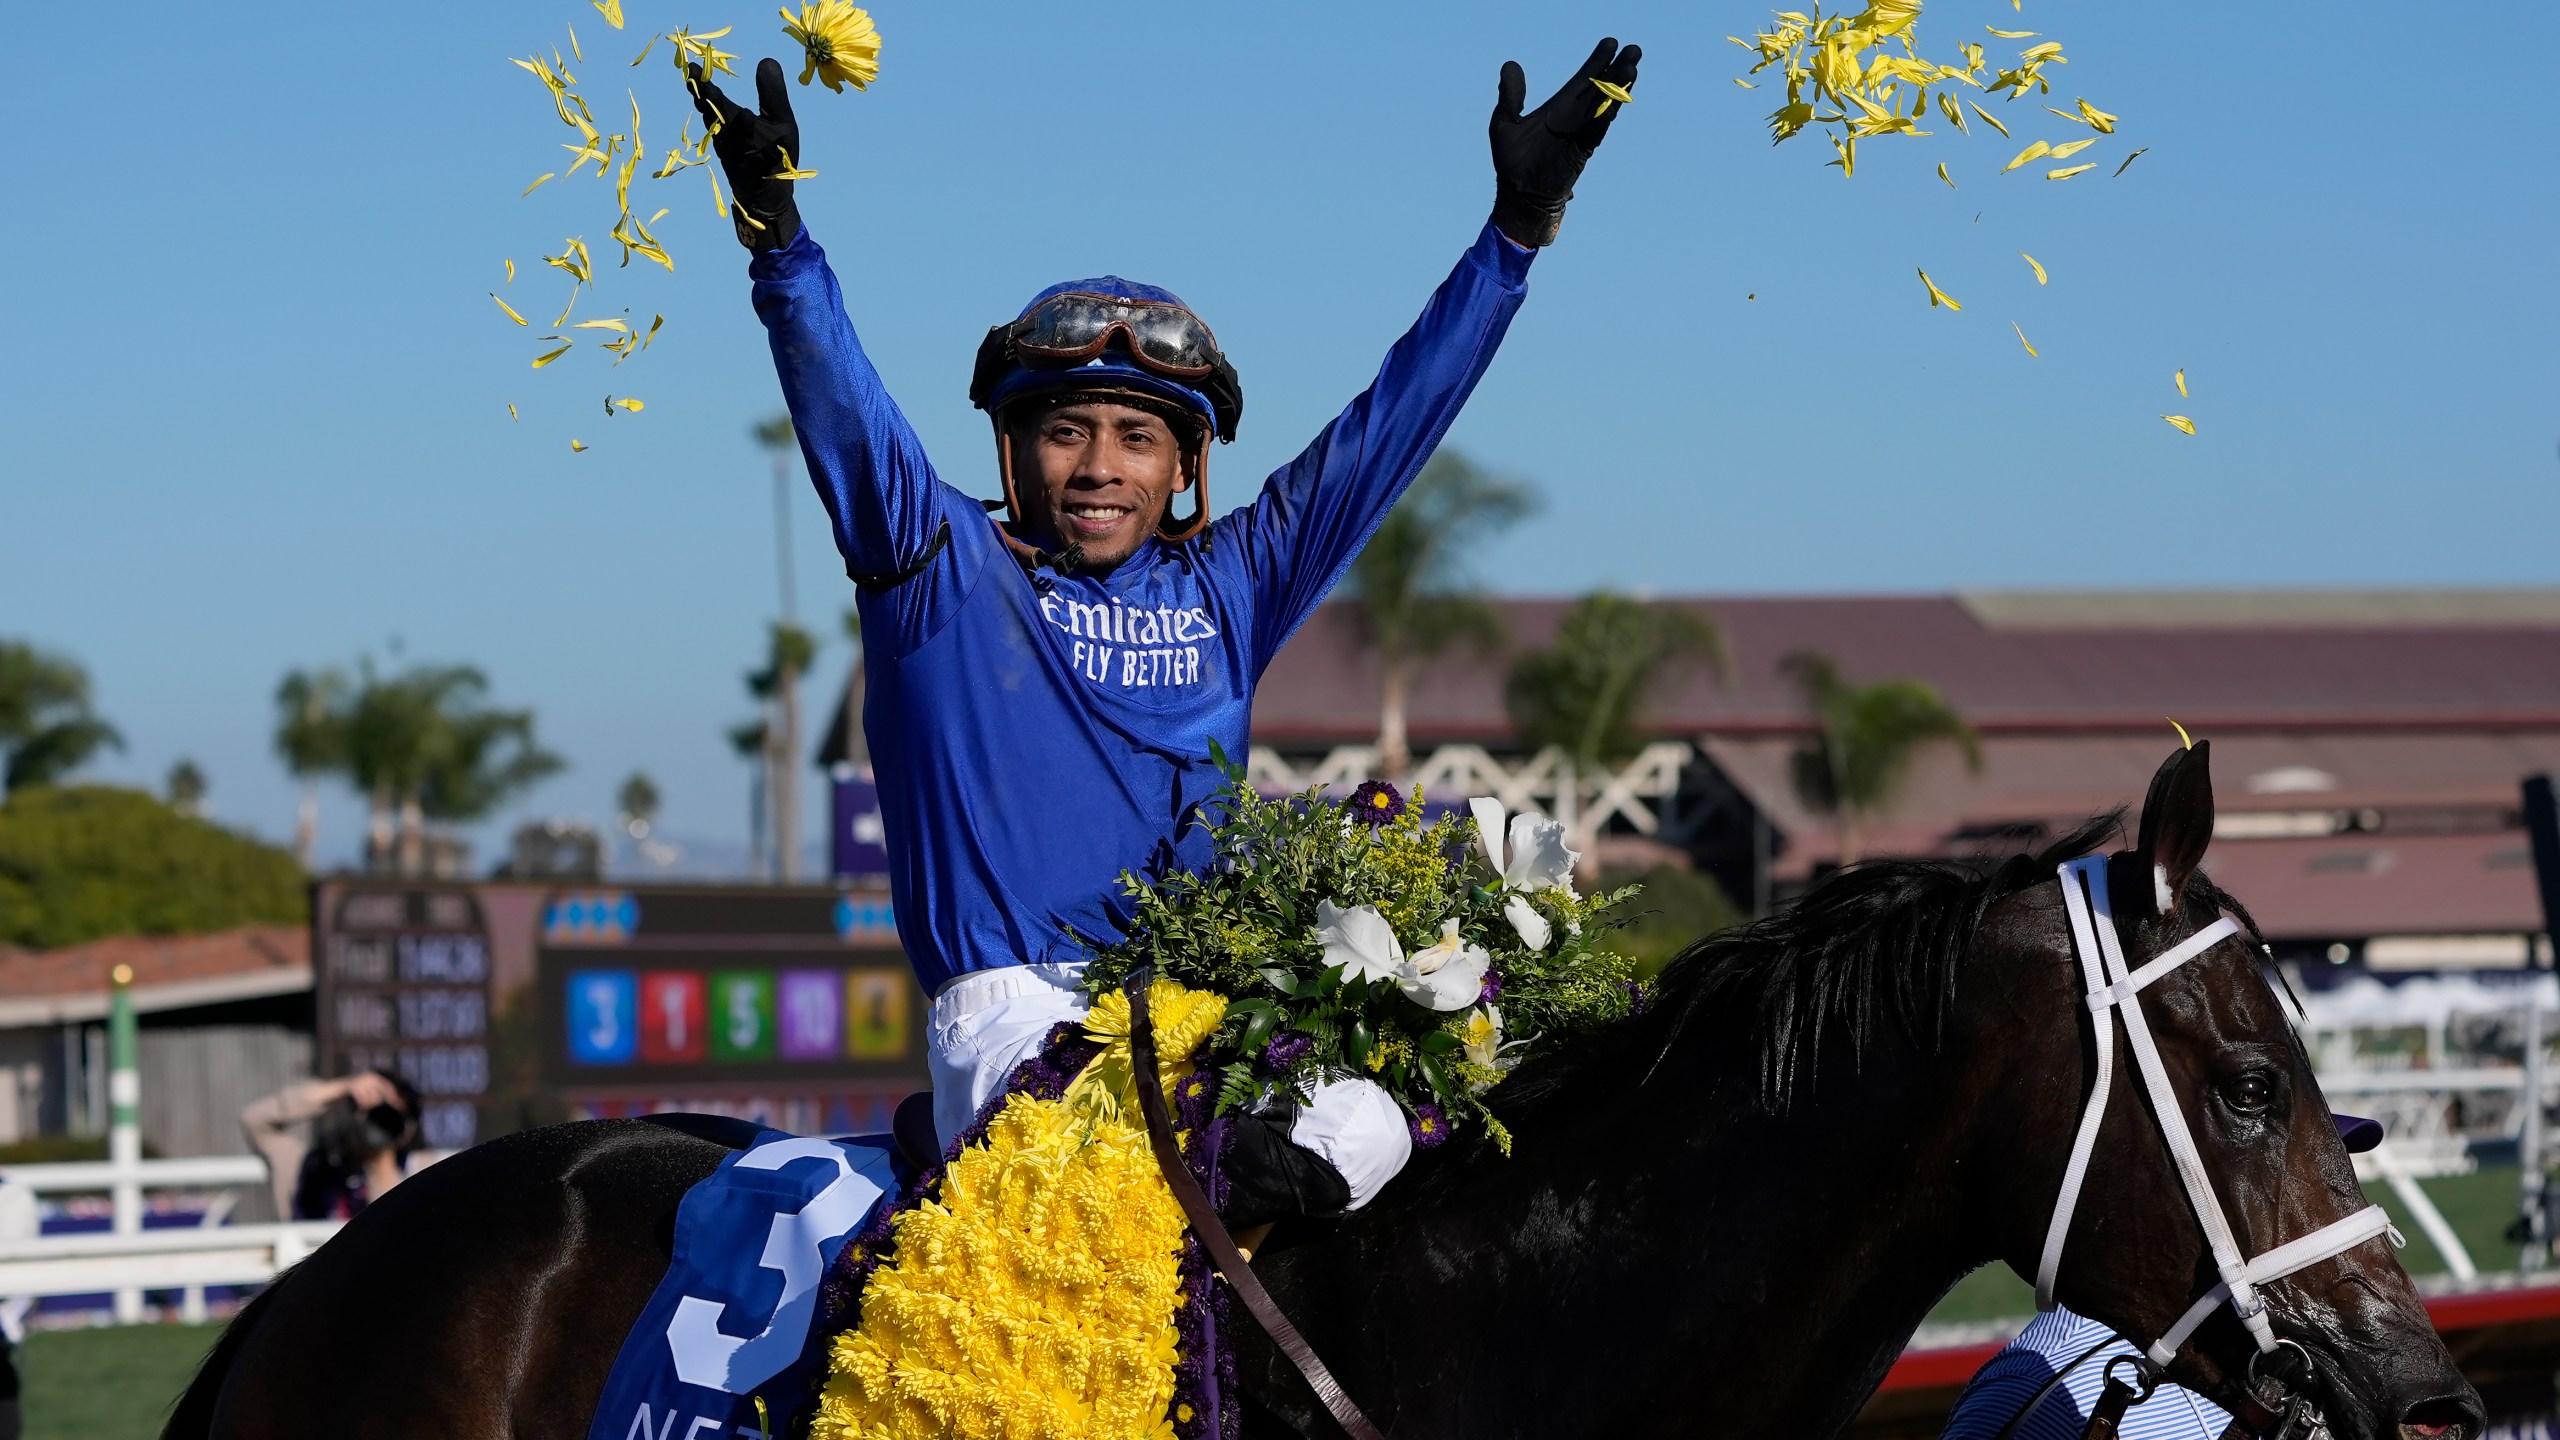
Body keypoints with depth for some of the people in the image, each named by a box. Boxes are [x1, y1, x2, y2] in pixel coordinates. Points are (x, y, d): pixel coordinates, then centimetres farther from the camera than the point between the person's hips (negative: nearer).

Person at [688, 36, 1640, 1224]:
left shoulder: (1226, 588, 16)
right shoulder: (944, 573, 8)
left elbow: (1391, 421, 16)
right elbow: (843, 412, -5)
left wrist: (1516, 228, 13)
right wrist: (779, 238, -21)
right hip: (1014, 1002, -4)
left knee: (1362, 1134, -25)